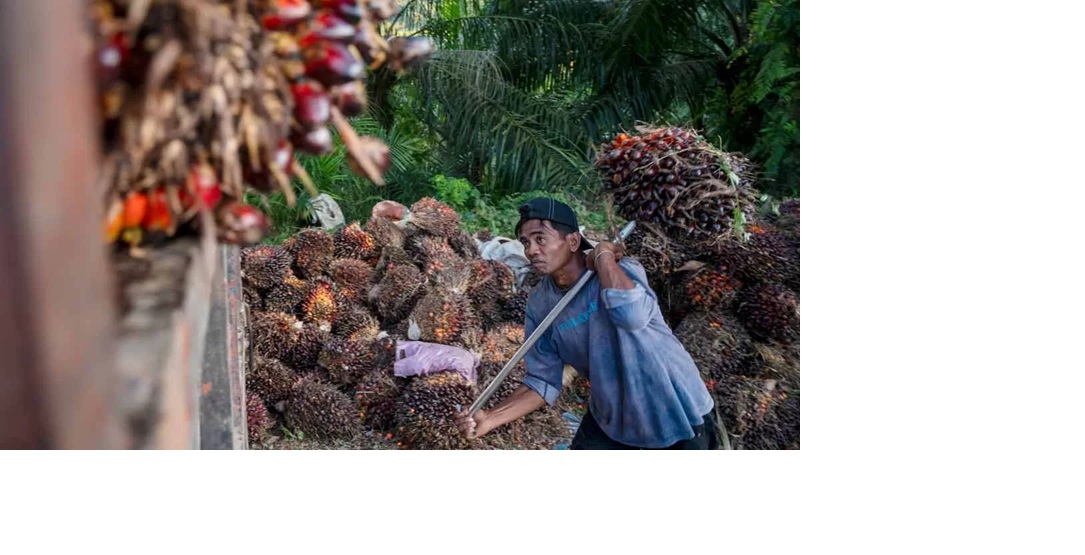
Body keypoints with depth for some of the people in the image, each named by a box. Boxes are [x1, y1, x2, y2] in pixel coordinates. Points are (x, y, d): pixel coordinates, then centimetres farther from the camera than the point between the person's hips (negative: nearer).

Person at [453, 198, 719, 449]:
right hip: (611, 416, 5)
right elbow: (544, 380, -4)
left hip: (676, 412, -5)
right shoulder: (540, 304, -8)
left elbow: (632, 315, -47)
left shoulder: (619, 270, -24)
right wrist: (491, 418, -17)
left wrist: (603, 254, -33)